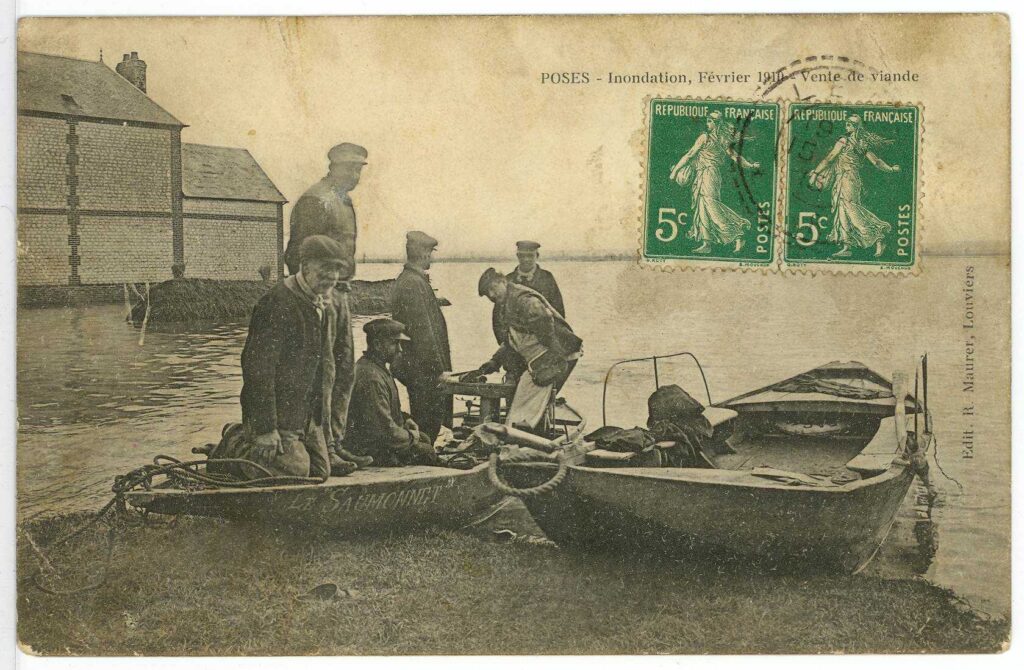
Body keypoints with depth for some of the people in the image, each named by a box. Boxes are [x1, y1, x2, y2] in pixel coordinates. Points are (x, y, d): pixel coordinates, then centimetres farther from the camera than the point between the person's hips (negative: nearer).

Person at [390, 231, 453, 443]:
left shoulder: (404, 280, 12)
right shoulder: (414, 283, -19)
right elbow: (422, 330, -22)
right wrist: (438, 368, -20)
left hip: (412, 366, 10)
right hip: (424, 369, -10)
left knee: (424, 422, 16)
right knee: (428, 423, -3)